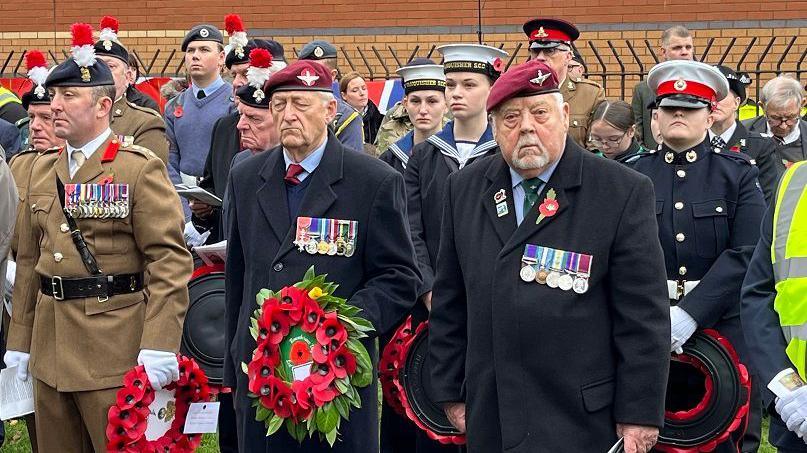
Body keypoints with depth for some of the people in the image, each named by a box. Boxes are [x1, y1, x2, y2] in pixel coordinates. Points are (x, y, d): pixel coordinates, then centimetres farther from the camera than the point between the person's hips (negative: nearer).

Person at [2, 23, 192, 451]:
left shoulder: (140, 168, -7)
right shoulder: (43, 170, 14)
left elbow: (169, 260, -14)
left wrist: (158, 347, -21)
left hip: (116, 352, -6)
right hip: (50, 350, 7)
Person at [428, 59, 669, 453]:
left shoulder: (624, 193, -5)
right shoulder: (465, 190, 9)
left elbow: (643, 317, -6)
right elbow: (450, 306, 14)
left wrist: (639, 415, -8)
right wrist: (451, 392, 11)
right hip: (489, 421, 4)